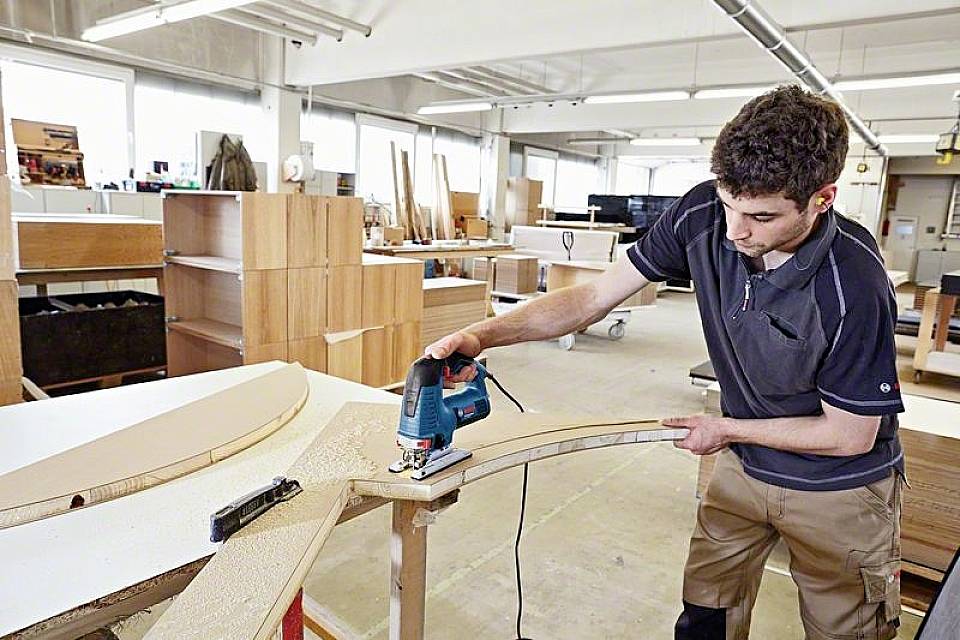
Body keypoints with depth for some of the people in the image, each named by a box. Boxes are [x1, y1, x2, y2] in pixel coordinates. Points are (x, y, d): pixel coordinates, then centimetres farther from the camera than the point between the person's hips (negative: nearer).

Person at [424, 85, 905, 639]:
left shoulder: (855, 286, -32)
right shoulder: (702, 215, -20)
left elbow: (850, 434, -18)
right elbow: (594, 297, -16)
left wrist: (725, 429, -11)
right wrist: (483, 335, -27)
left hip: (838, 486, -3)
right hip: (745, 466, 4)